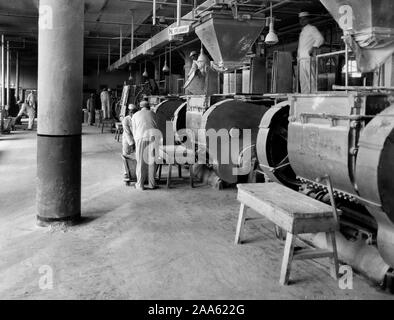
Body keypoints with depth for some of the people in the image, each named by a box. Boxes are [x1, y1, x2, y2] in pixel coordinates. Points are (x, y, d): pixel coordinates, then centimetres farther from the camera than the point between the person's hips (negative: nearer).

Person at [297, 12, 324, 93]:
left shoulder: (312, 28, 1)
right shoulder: (303, 31, 27)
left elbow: (320, 39, -12)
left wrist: (313, 48, -21)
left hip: (308, 58, -9)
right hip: (301, 59, 9)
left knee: (310, 79, -15)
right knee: (303, 80, 5)